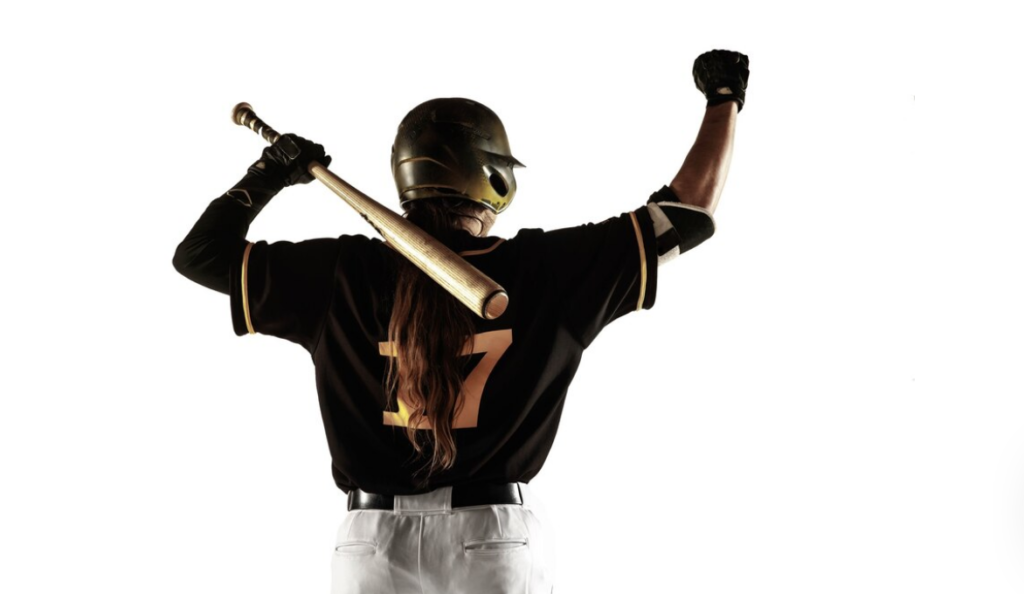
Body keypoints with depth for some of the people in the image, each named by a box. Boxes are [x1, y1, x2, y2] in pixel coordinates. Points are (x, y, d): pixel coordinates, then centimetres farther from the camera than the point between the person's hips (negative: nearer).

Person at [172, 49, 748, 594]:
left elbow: (200, 252, 8)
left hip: (375, 540, 1)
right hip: (499, 537, -1)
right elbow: (690, 215, 3)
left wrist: (267, 175, 20)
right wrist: (724, 101, 15)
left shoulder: (344, 275, 0)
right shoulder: (546, 270, -3)